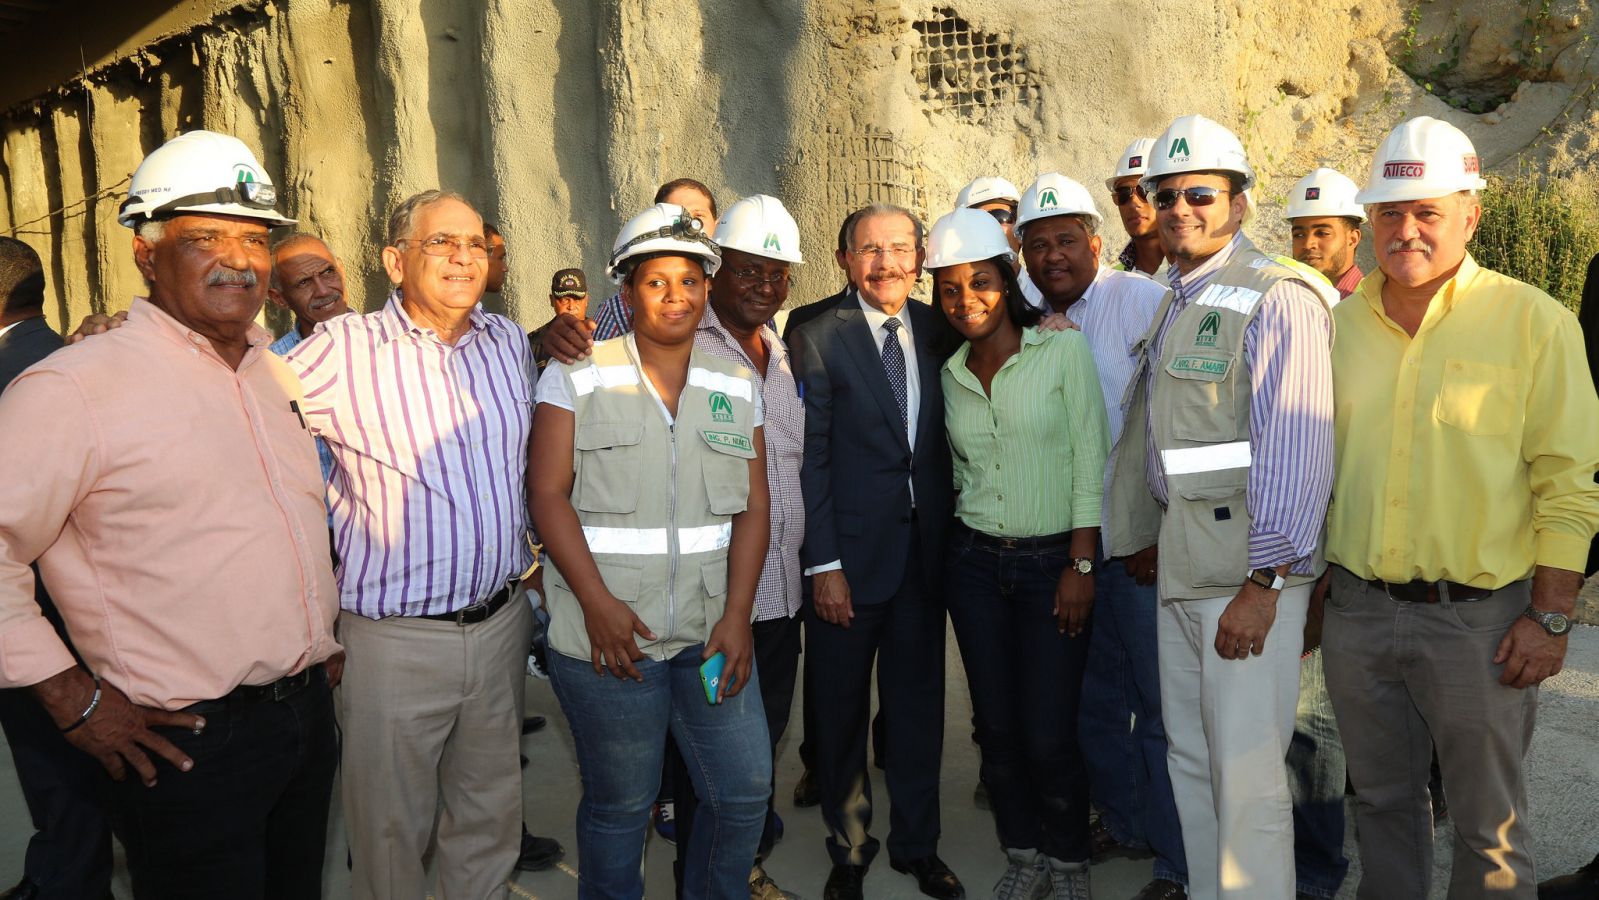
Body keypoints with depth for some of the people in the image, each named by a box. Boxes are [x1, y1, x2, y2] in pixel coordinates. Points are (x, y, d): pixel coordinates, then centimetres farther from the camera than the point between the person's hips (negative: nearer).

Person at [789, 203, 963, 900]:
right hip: (851, 552, -3)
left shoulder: (939, 331, 6)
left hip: (926, 547, 3)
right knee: (842, 709, 11)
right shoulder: (819, 338, -6)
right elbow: (808, 457, -9)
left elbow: (943, 440, 9)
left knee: (919, 701, 15)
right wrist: (823, 563, -13)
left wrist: (952, 533, -2)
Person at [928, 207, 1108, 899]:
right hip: (975, 562, 4)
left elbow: (1090, 461, -8)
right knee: (996, 725, 8)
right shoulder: (950, 374, 7)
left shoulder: (1064, 350, -5)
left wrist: (1081, 564, -11)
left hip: (1052, 562, -4)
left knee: (1048, 733, -3)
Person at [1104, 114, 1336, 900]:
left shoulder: (1275, 298, -11)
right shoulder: (1176, 303, 16)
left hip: (1250, 567, -8)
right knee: (1190, 759, 17)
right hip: (1182, 560, 8)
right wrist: (1148, 539, 17)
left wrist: (1262, 582, -20)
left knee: (1246, 775, -3)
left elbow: (1295, 449, -18)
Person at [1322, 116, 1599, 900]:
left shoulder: (1534, 322, -6)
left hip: (1477, 617, -3)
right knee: (1381, 800, 19)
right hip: (1356, 607, 4)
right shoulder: (1340, 320, 5)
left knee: (1489, 827, 10)